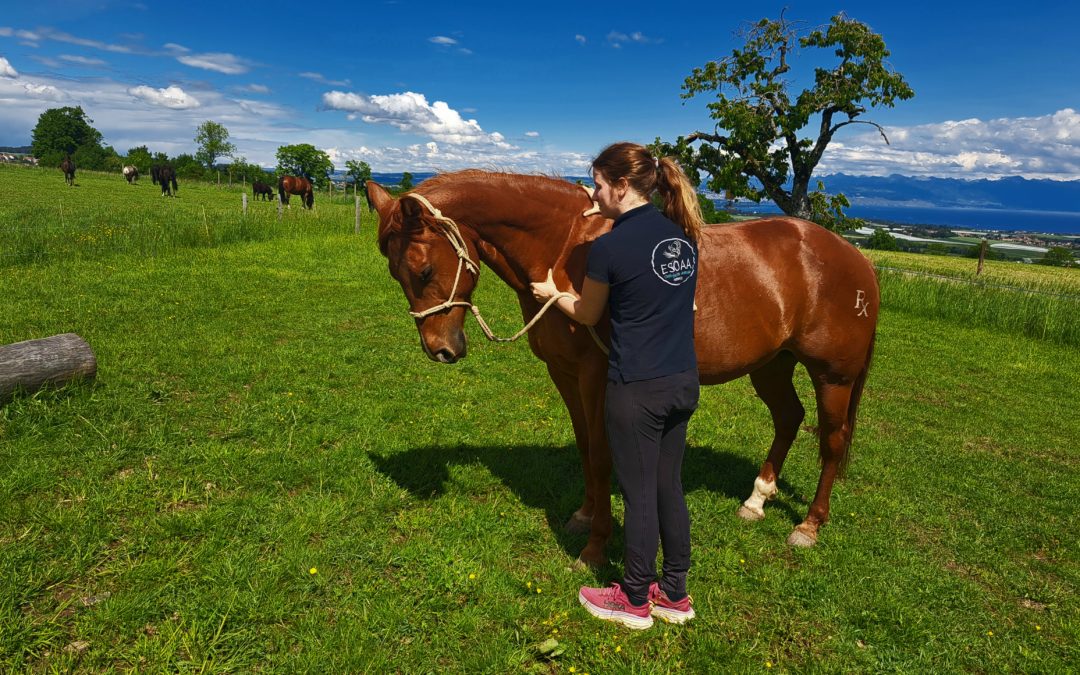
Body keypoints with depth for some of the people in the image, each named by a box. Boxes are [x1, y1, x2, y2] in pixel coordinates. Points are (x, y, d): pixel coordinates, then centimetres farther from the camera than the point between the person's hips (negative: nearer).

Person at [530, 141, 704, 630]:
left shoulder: (609, 247, -17)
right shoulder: (684, 234, 3)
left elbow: (587, 314, -1)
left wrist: (552, 292, 18)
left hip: (636, 390, -7)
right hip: (684, 383, 7)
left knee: (639, 494, 8)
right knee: (669, 487, 19)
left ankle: (635, 600, 28)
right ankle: (675, 594, 34)